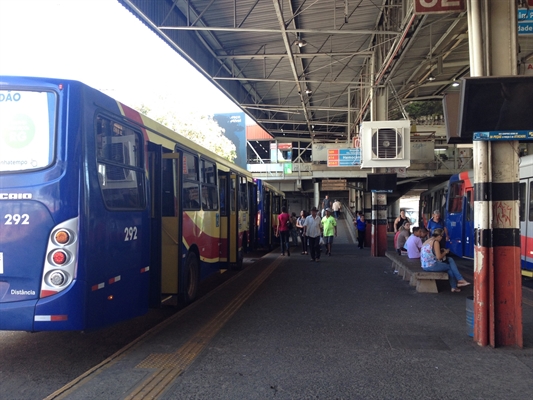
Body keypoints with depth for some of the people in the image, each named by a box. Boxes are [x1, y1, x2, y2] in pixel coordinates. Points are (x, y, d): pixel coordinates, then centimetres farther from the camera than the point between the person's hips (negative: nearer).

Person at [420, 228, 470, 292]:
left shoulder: (427, 241, 13)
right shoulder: (435, 242, -13)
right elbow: (439, 257, -16)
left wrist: (441, 251, 16)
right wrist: (445, 252, 2)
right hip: (432, 266, -8)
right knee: (450, 267, 11)